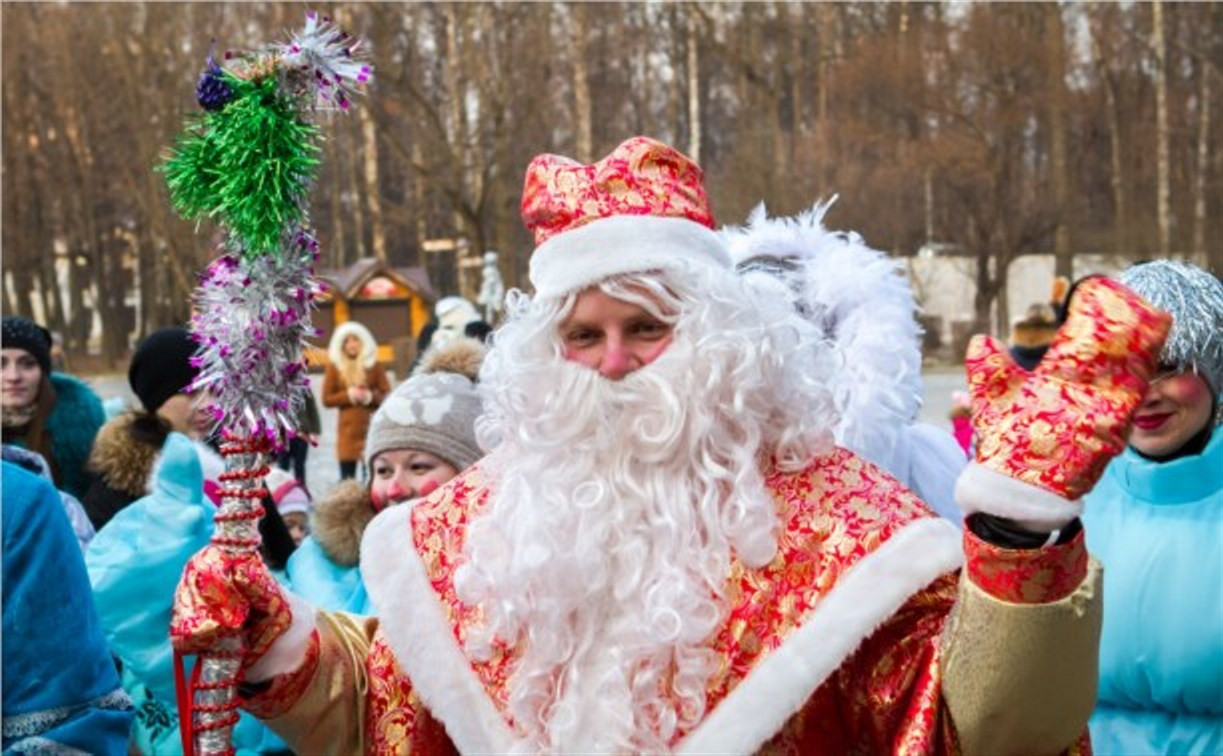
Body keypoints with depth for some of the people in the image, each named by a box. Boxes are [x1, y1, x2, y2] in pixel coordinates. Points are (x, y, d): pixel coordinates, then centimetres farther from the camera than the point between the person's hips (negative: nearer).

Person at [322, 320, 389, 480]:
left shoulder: (374, 365, 5)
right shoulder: (334, 367, 4)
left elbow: (387, 396, 4)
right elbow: (327, 399, 2)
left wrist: (371, 396, -14)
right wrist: (349, 395, -11)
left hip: (372, 428, 0)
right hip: (348, 430, 0)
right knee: (347, 478, -1)